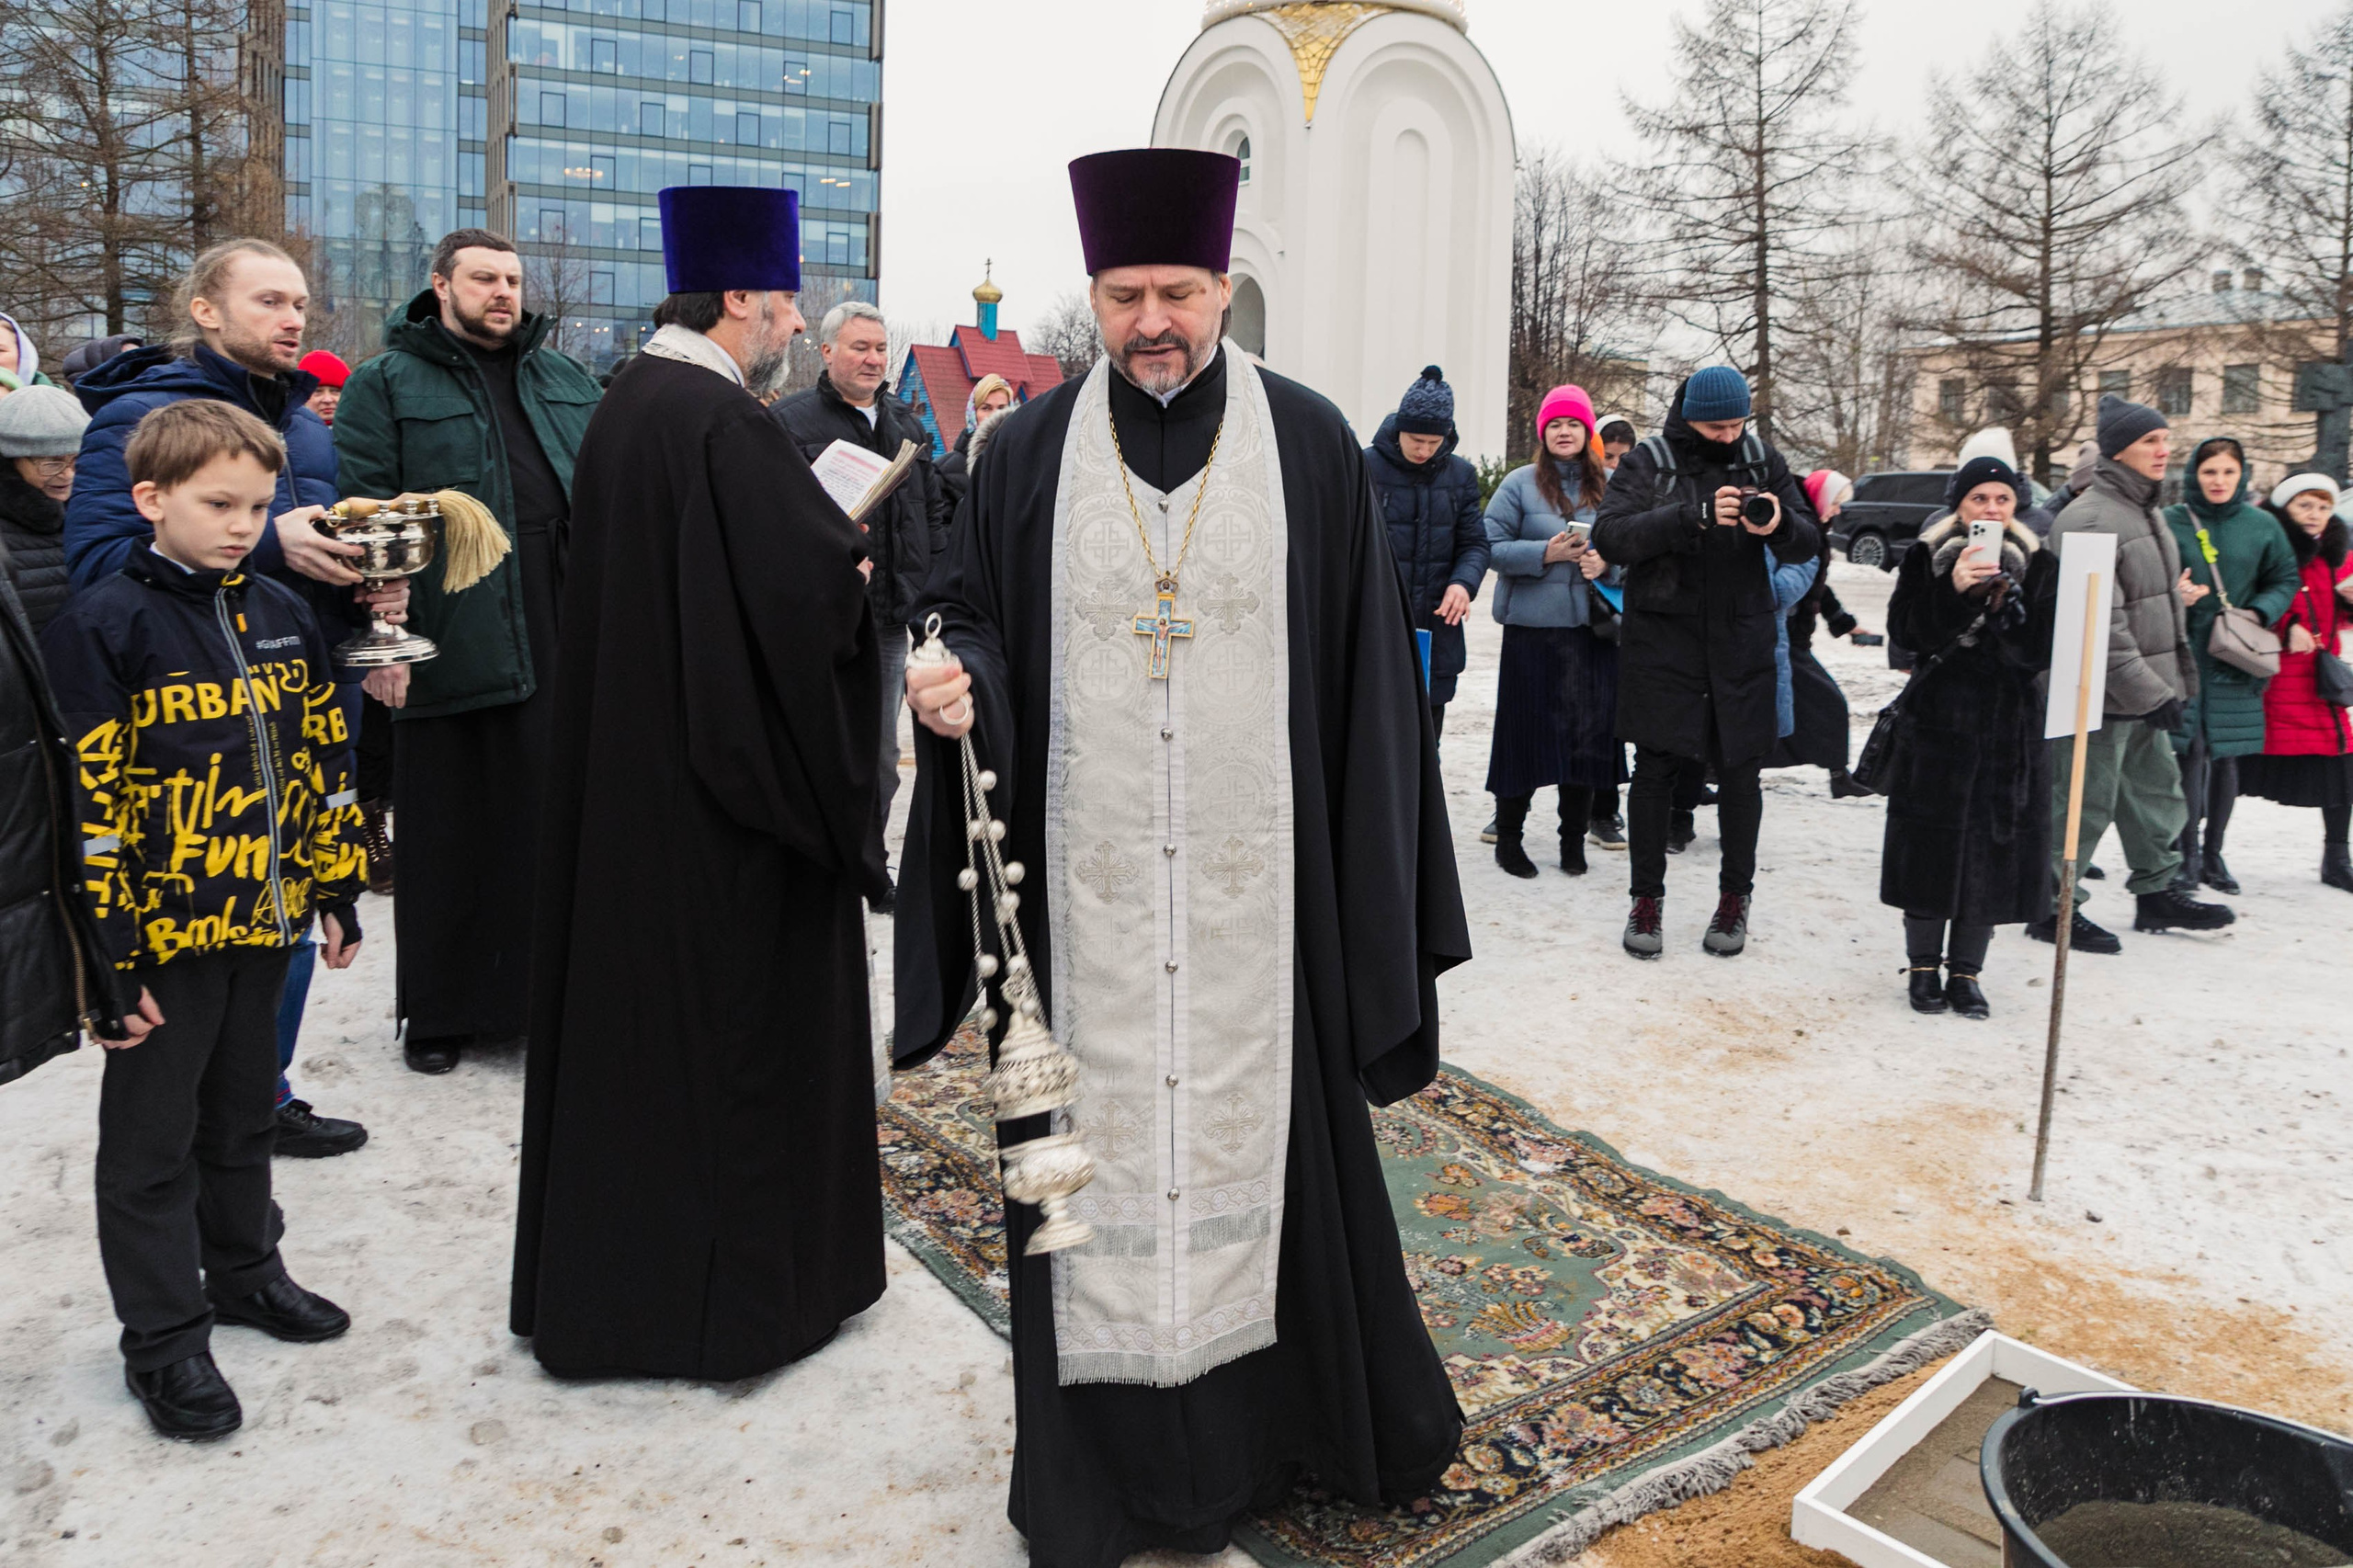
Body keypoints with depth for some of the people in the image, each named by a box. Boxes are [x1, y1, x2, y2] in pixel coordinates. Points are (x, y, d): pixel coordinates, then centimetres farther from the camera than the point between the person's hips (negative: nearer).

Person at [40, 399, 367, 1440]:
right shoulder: (104, 628, -12)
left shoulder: (282, 617, 6)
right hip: (163, 935, -5)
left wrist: (337, 891, 11)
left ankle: (244, 1270, 39)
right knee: (153, 1140, 9)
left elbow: (325, 760, 11)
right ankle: (163, 1337, 22)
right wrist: (106, 950, -16)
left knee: (245, 1113, 21)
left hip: (263, 922, 6)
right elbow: (85, 802, -14)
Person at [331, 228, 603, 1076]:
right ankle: (438, 1014, 18)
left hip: (565, 645, 4)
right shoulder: (386, 386, 2)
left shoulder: (566, 380, 17)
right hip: (450, 651, -4)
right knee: (448, 836, 4)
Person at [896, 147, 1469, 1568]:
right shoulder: (1032, 449, 4)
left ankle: (1303, 1409, 35)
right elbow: (977, 611, 10)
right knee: (1102, 1146, 9)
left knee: (1268, 1130, 12)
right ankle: (1114, 1452, 28)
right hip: (1086, 881, 1)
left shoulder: (1311, 446, 1)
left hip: (1255, 881, 0)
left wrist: (1373, 894, -1)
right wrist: (961, 681, -15)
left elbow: (1365, 667, 2)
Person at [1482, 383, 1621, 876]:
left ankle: (1574, 839, 18)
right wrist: (1546, 553, -15)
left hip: (1594, 627, 3)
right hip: (1532, 627, -2)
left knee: (1589, 732, 4)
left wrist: (1606, 562, -9)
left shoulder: (1611, 486, 9)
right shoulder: (1520, 484, 1)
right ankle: (1508, 834, 17)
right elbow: (1493, 546, -4)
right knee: (1524, 730, 3)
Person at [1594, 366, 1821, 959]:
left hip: (1740, 643, 2)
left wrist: (1780, 525, -20)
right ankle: (1647, 897, 15)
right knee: (1655, 770, 1)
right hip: (1661, 639, -2)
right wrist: (1695, 516, -27)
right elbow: (1611, 536, -16)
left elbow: (1808, 544, 4)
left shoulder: (1764, 462, 8)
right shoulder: (1648, 463, -1)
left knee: (1739, 772, 7)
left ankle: (1735, 895, 23)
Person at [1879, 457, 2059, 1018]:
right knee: (1931, 843, 2)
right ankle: (1923, 966, 17)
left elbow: (2042, 650, -6)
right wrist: (1953, 589, -23)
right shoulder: (1926, 557, 1)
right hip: (1936, 721, -1)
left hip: (2010, 727, 1)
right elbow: (1904, 630, -10)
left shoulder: (2038, 566, 4)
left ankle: (1966, 971, 16)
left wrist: (2005, 601, -20)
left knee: (1994, 846, 3)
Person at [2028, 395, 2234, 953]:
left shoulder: (2145, 510, 15)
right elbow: (2100, 622, -23)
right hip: (2100, 695, -10)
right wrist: (2150, 692, -22)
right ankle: (2053, 907, 10)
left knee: (2156, 790, 19)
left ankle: (2157, 892, 33)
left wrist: (2169, 684, 22)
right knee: (2084, 801, -2)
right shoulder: (2088, 519, -18)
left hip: (2145, 693, 10)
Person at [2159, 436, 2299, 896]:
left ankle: (2213, 853, 19)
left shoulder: (2262, 525, 4)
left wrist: (2259, 613, -6)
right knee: (2191, 752, -6)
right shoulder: (2170, 522, -2)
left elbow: (2286, 580, 11)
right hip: (2184, 656, -2)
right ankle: (2188, 854, 3)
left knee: (2226, 756, 7)